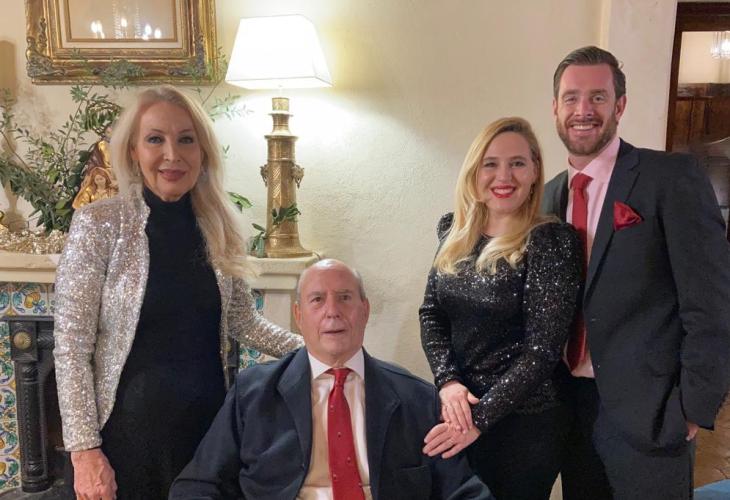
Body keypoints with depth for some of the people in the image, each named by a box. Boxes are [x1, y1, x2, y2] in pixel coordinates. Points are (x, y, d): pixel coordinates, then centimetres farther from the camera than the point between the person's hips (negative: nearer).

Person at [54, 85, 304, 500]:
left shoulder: (219, 229, 0)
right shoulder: (99, 224, -12)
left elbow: (245, 323, 8)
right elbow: (71, 345, -11)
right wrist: (84, 449, -13)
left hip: (210, 419, 4)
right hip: (131, 426, -3)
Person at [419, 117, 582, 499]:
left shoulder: (552, 241, -14)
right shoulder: (455, 231, 2)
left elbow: (543, 349, -17)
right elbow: (430, 313, 3)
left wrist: (480, 417, -18)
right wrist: (448, 381, -12)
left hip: (524, 424, -4)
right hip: (456, 411, 5)